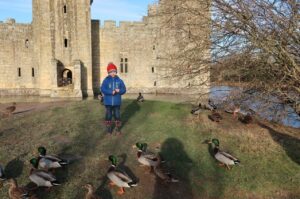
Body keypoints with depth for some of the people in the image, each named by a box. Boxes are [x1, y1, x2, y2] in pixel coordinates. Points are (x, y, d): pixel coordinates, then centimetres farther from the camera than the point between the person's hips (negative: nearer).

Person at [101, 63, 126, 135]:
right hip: (108, 102, -1)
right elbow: (102, 89, -13)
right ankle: (109, 129, 20)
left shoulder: (119, 80, 2)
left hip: (117, 102, 1)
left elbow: (124, 90, 0)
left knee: (117, 115, 8)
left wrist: (119, 91, -21)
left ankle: (118, 129, 23)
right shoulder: (106, 80, -3)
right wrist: (111, 92, -23)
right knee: (108, 115, 6)